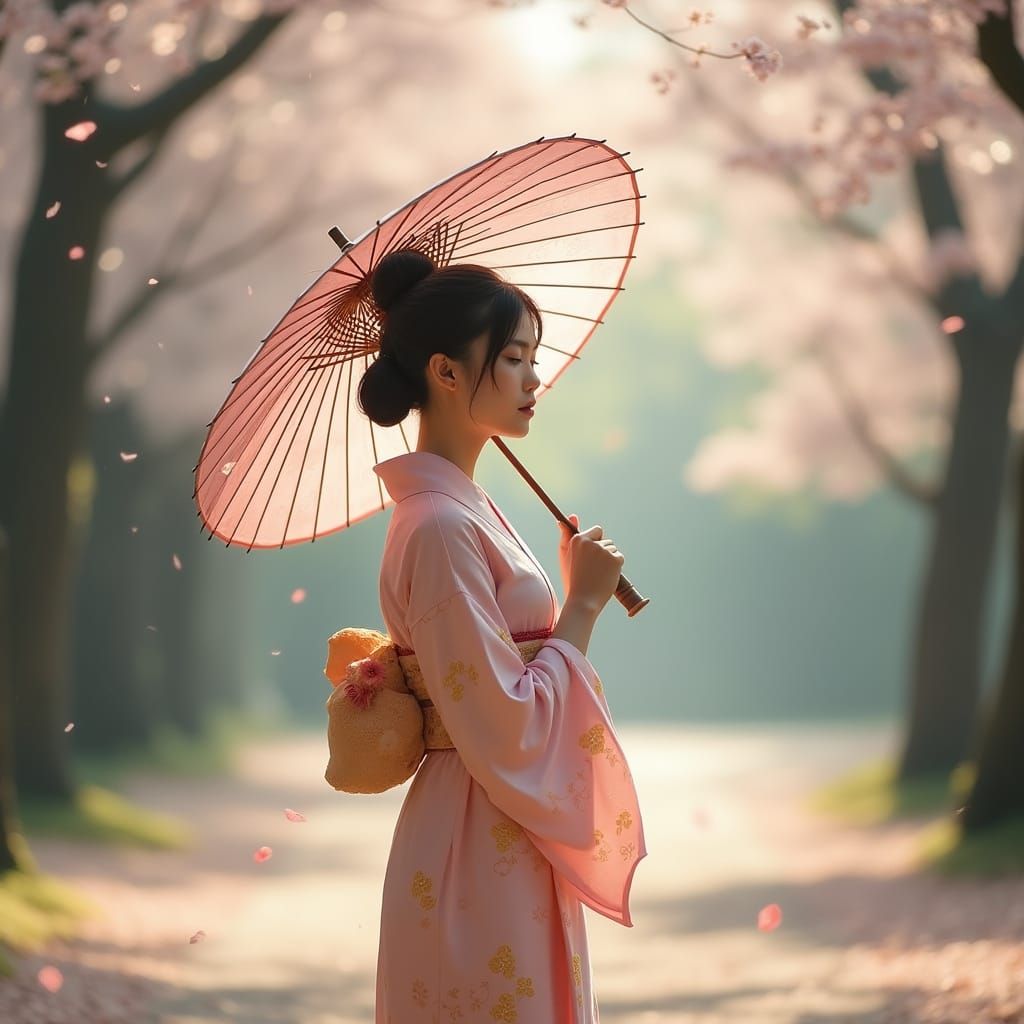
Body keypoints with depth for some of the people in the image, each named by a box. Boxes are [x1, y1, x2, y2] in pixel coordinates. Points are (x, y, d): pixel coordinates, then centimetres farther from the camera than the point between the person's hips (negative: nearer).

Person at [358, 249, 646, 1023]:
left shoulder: (463, 508, 11)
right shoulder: (441, 528, -19)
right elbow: (508, 732, -22)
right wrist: (583, 605, -15)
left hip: (509, 844, 10)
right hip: (482, 862, -10)